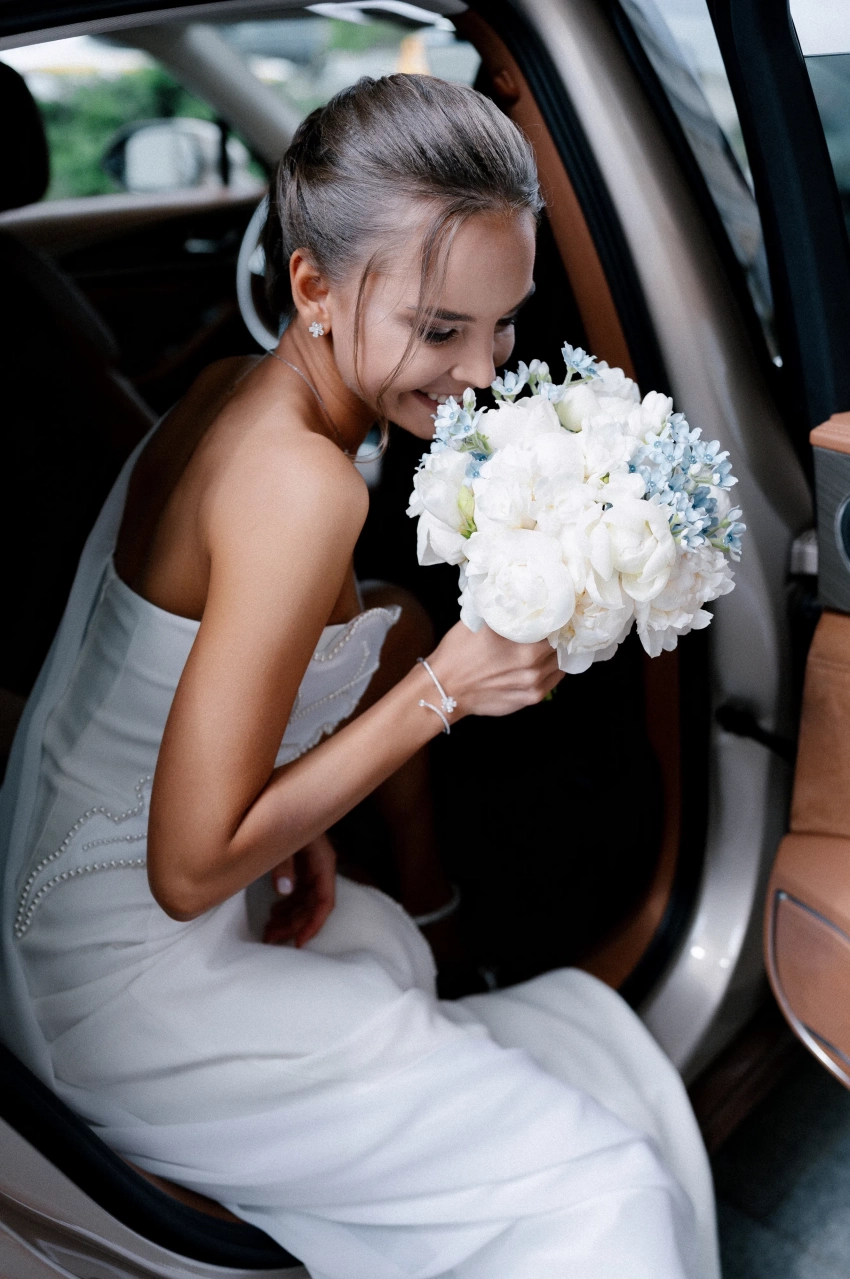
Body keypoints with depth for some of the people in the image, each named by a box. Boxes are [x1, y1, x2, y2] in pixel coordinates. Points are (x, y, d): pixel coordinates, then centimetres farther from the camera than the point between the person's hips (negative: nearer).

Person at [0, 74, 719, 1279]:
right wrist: (443, 687, -25)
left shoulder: (233, 391, -1)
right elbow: (189, 870, -27)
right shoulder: (303, 485, -30)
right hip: (133, 986, -9)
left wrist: (294, 825, 2)